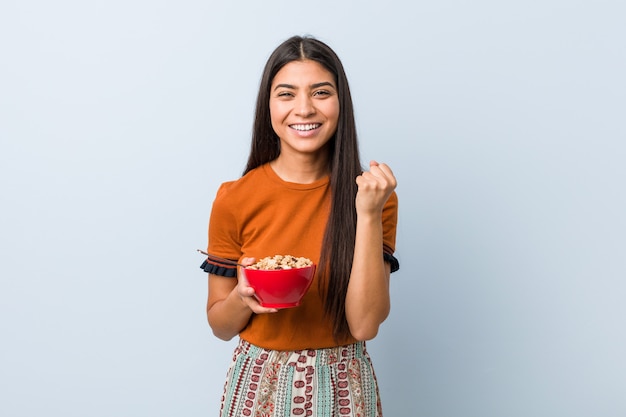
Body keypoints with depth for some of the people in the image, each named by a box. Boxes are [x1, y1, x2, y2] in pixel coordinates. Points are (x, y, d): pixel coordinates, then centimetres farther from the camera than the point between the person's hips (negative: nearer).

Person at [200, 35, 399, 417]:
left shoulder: (373, 194, -9)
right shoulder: (234, 200, -9)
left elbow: (365, 324, -16)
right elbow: (220, 325, 0)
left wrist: (368, 214, -22)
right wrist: (243, 297, -20)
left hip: (343, 386, 0)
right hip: (260, 383, 0)